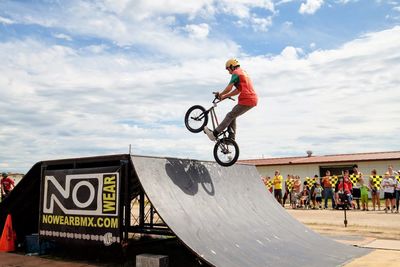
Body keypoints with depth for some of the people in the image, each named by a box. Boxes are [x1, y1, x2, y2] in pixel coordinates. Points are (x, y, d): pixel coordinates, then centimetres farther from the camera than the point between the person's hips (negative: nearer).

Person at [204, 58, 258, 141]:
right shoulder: (243, 73, 26)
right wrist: (225, 96, 21)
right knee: (232, 116, 16)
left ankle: (214, 134, -6)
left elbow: (229, 88, -12)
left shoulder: (236, 73, -5)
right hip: (253, 100, 9)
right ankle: (231, 138, 14)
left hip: (246, 100, -9)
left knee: (230, 116, -6)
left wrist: (220, 94, 6)